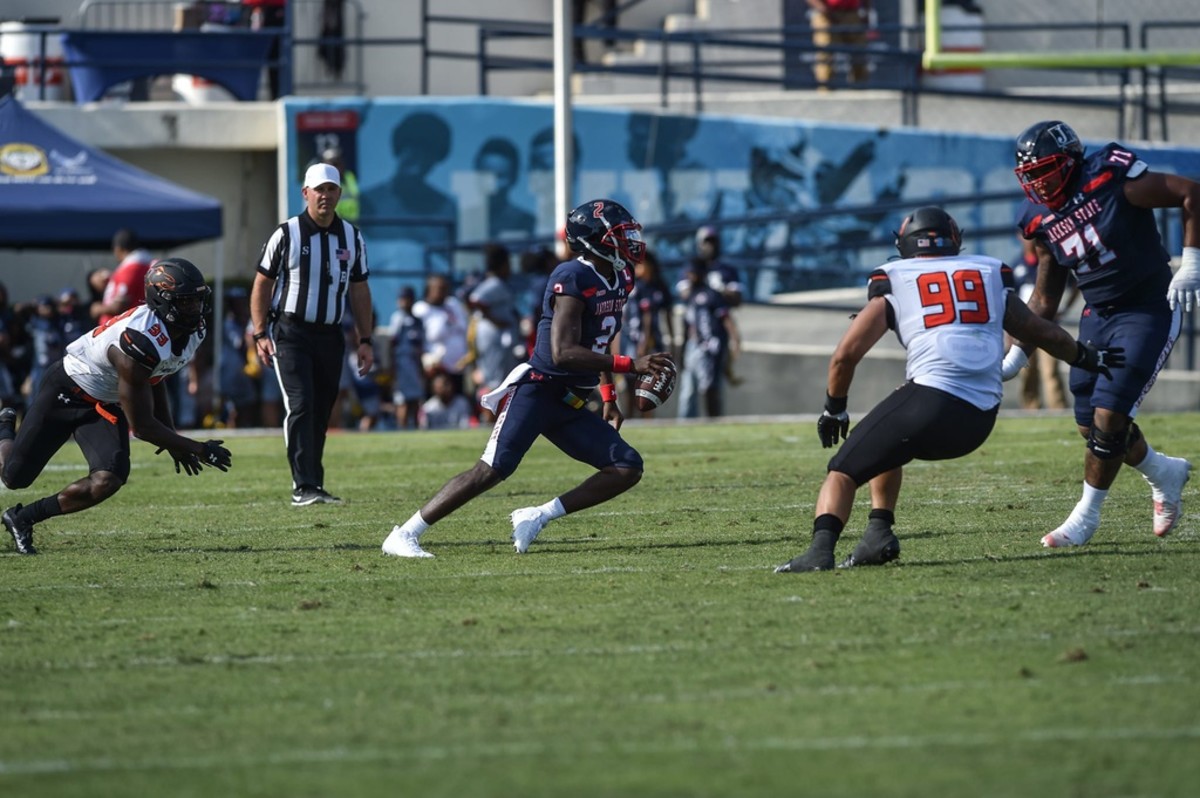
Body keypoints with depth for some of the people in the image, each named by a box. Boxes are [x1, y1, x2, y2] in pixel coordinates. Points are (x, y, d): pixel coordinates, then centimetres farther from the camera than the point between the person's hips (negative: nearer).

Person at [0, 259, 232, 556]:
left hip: (107, 404, 7)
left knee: (107, 481, -17)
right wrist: (198, 450, -21)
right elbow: (142, 426, -29)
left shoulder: (193, 332, -11)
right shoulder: (138, 343, -38)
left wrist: (173, 442, 10)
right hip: (67, 391, -7)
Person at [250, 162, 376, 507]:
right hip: (291, 333, -4)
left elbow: (359, 291, 14)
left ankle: (313, 484, 14)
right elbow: (262, 285, 0)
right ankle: (303, 487, -20)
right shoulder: (286, 235, -4)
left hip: (330, 336, 4)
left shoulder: (351, 237, 8)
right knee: (301, 406, -16)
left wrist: (365, 341, 10)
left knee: (321, 414, 7)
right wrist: (260, 334, -9)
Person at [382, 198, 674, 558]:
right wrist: (630, 365, -28)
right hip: (537, 390, -9)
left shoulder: (619, 281, 10)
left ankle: (537, 517, -2)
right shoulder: (573, 279, -17)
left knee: (627, 468, -1)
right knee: (492, 470, -16)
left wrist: (608, 399, 22)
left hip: (570, 405, 9)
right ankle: (403, 535, -11)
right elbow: (563, 352, -27)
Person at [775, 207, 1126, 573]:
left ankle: (821, 547, -20)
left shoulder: (893, 281, 12)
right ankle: (879, 532, 12)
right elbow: (1040, 332, 33)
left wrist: (835, 408, 24)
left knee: (843, 471, 5)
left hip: (932, 402, -5)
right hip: (981, 420, 5)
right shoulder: (990, 274, 22)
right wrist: (1088, 357, 51)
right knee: (885, 446, 29)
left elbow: (846, 355, 8)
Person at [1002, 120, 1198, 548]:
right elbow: (1045, 301, 11)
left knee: (1109, 417, -13)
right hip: (1098, 316, 7)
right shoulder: (1041, 221, 0)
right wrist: (1016, 358, 6)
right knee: (1091, 425, 6)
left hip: (1149, 312, -7)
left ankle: (1086, 516, 4)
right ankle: (1164, 473, 34)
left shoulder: (1111, 180, -20)